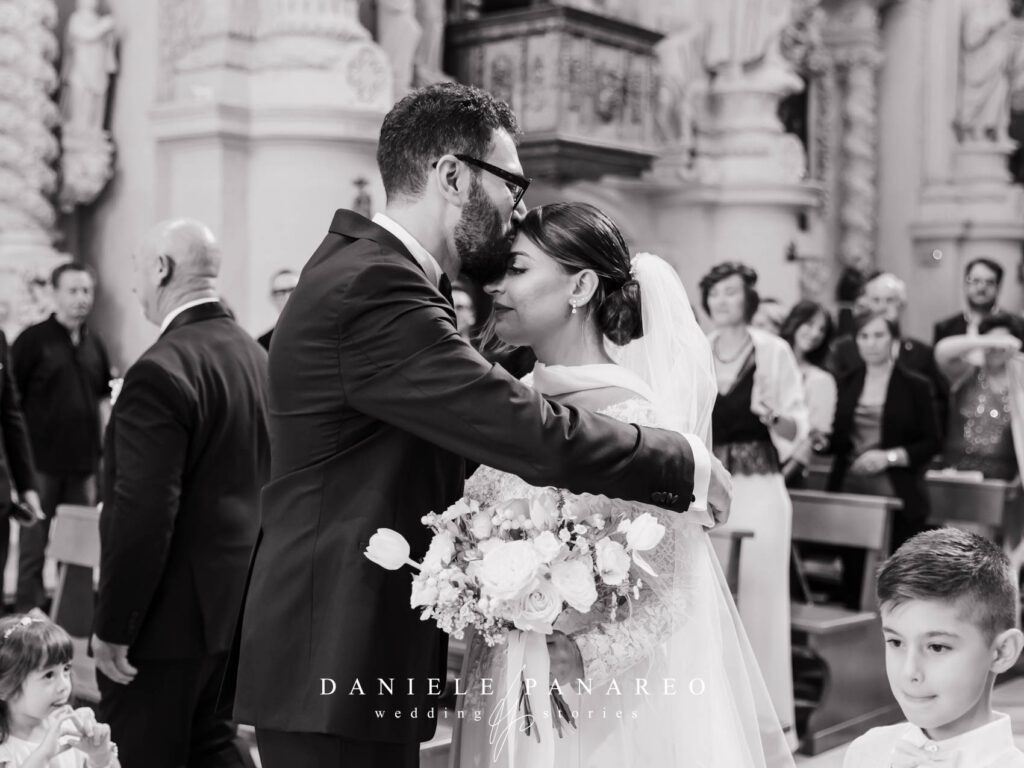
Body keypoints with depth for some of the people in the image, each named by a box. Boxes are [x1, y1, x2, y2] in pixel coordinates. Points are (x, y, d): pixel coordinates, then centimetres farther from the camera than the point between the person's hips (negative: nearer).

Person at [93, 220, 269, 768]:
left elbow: (142, 515, -24)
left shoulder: (162, 370, -21)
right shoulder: (255, 355, 6)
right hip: (234, 598, 8)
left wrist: (112, 628, -15)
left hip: (169, 612, -8)